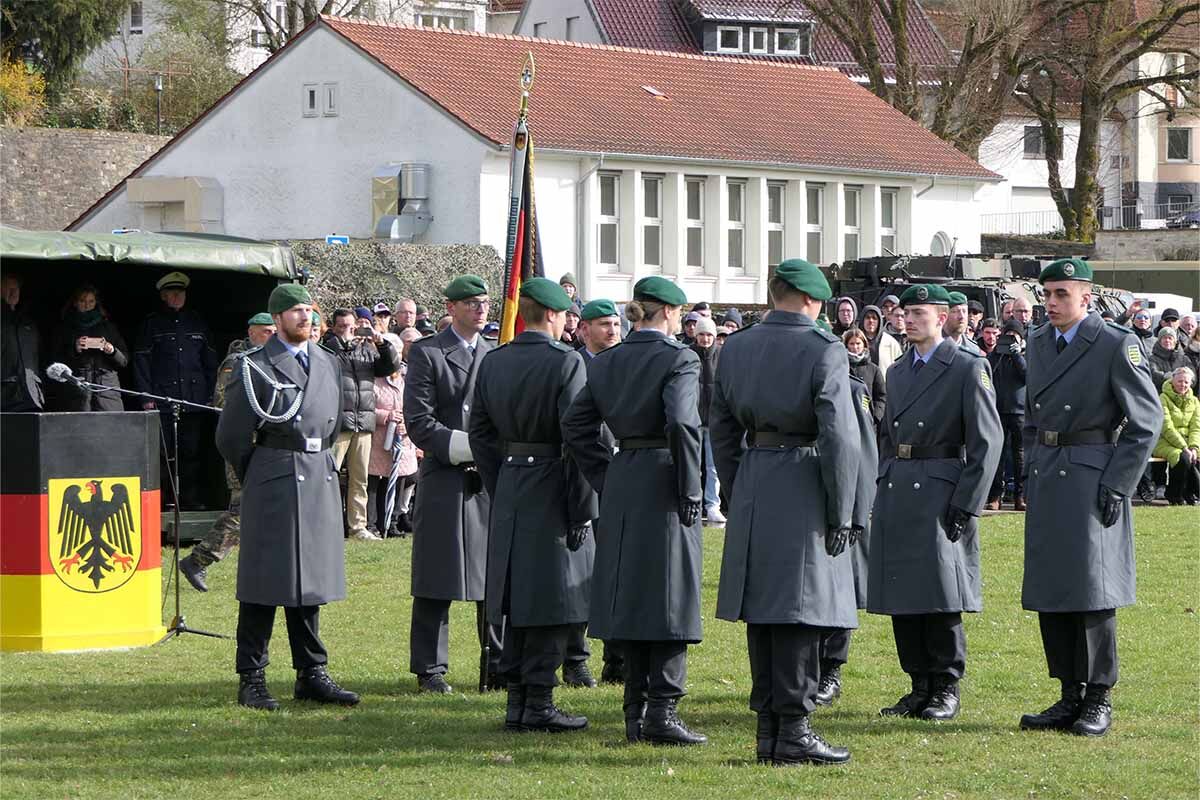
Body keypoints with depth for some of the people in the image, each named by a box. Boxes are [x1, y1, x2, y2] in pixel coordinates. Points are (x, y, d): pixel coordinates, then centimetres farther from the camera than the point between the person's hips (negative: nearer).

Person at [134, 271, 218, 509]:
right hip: (162, 400, -3)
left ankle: (192, 499, 6)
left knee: (193, 452, 0)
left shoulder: (197, 323, 17)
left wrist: (209, 394, 9)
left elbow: (210, 361, 18)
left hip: (195, 400, 3)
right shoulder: (151, 324, 8)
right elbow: (141, 361, 3)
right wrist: (146, 397, -5)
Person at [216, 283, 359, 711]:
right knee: (265, 582, -5)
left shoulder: (327, 363, 13)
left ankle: (312, 673, 16)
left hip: (320, 479, 6)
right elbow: (230, 437, -3)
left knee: (312, 579, 10)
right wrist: (258, 478, 5)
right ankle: (251, 680, 0)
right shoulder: (255, 367, -6)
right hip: (273, 485, -6)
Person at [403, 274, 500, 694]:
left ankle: (498, 665, 13)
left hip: (493, 482, 4)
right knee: (436, 582, -1)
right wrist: (466, 447, -16)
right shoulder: (426, 354, -1)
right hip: (444, 480, -4)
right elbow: (419, 422, -8)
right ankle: (431, 669, 5)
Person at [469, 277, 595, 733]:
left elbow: (480, 433, 11)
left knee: (518, 601, 13)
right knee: (553, 602, -1)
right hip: (552, 491, -6)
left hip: (509, 493, 6)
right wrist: (582, 509, -11)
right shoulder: (565, 362, -13)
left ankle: (517, 702, 14)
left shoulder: (493, 363, 7)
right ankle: (539, 703, -2)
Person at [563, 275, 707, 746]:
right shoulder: (678, 359, -10)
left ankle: (636, 713, 14)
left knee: (630, 597, 12)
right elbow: (681, 424, -22)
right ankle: (662, 712, -5)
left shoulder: (604, 363, 9)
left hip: (620, 489, 6)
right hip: (663, 484, -6)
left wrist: (605, 479, 14)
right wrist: (691, 490, -14)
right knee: (670, 598, -1)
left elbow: (575, 425, 10)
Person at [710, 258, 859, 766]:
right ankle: (793, 730, -4)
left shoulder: (735, 349, 8)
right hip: (804, 488, -6)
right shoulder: (823, 351, -10)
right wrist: (841, 515, -9)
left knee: (762, 613, 10)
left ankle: (768, 728, 14)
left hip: (752, 493, 6)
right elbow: (840, 438, -14)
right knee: (801, 612, -3)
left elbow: (721, 431, 13)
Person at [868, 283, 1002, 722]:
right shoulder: (898, 372, 16)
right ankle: (920, 686, 15)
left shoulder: (968, 368, -5)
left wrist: (966, 504, -14)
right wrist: (883, 492, 14)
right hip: (895, 496, 7)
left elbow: (987, 440, -9)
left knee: (941, 598, -6)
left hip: (940, 495, -7)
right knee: (902, 598, 7)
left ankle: (946, 690, 2)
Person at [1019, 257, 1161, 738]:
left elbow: (1147, 419, -8)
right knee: (1049, 591, 7)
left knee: (1092, 590, -6)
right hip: (1045, 480, 7)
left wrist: (1118, 484, -12)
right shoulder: (1039, 344, 12)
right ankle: (1071, 697, 14)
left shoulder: (1116, 345, -8)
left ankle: (1098, 701, 1)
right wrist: (1031, 476, 15)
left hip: (1091, 477, -7)